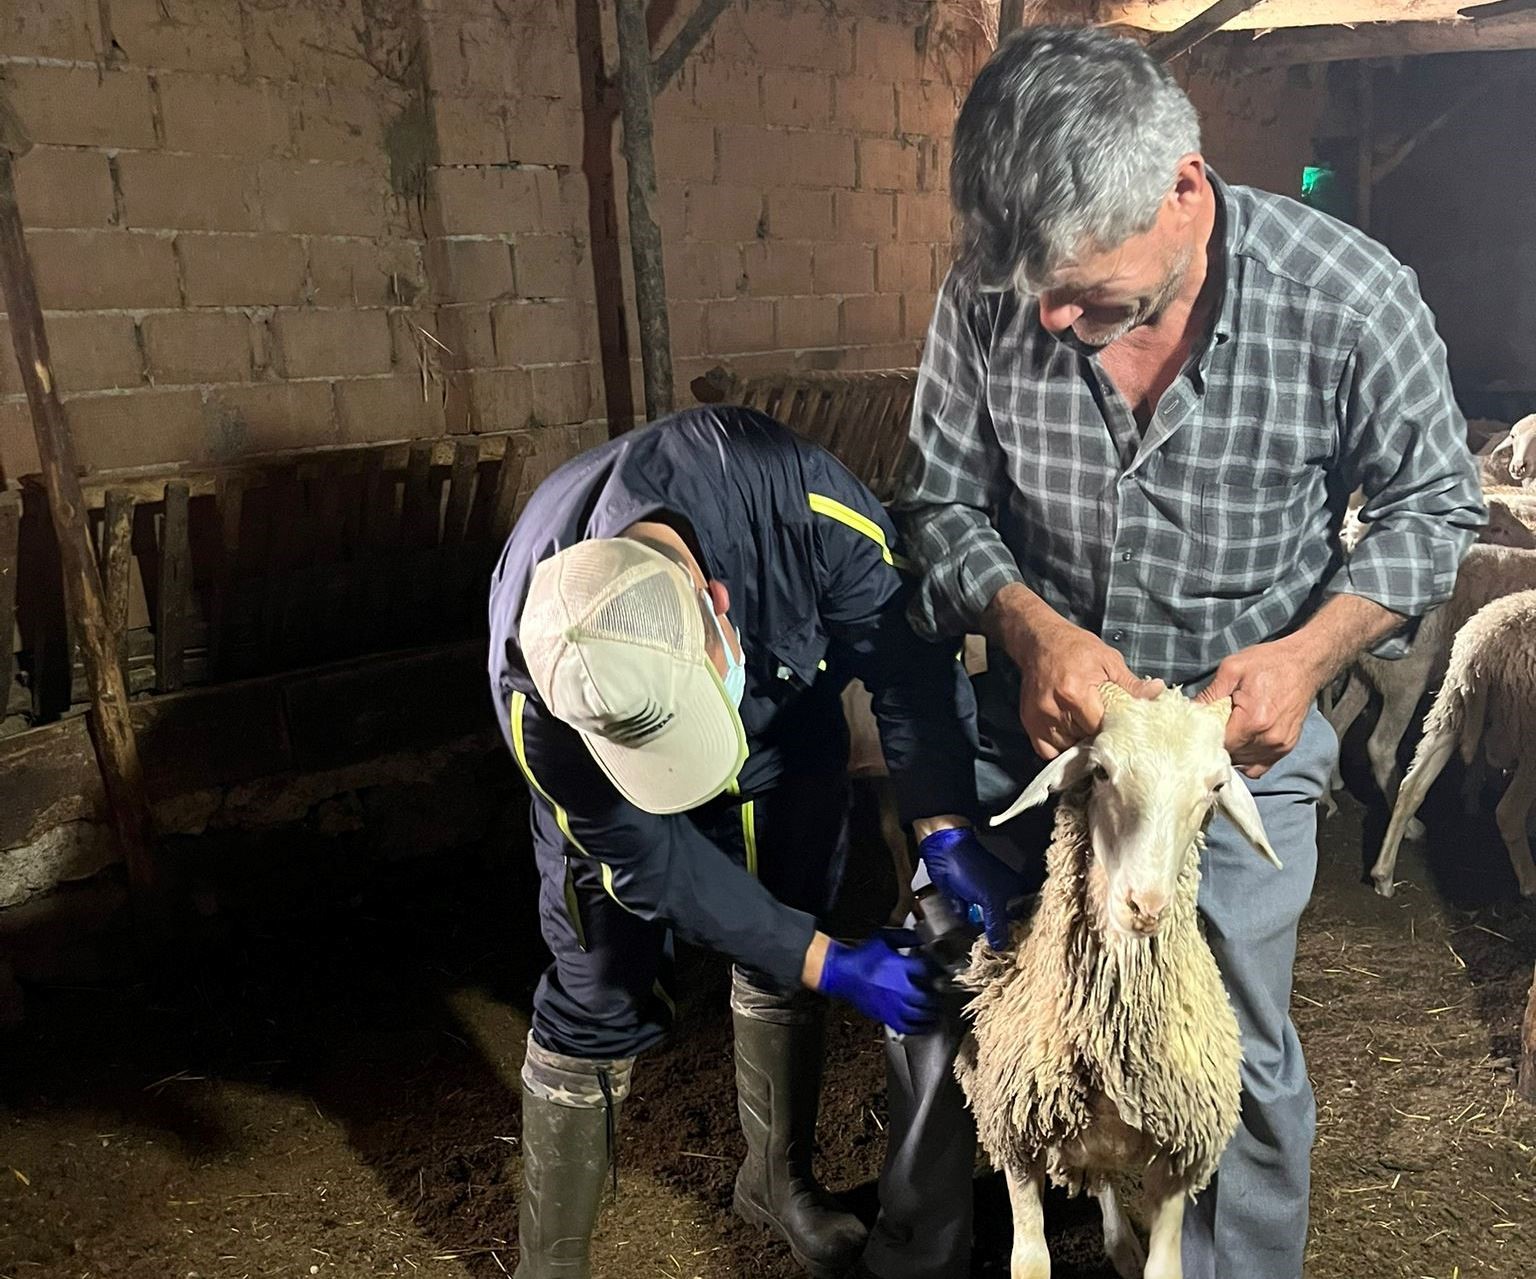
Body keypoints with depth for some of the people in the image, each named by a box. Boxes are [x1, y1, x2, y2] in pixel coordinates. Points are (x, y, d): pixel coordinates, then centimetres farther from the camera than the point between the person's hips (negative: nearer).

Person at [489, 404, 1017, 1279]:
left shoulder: (801, 501, -39)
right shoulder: (533, 690, -38)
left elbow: (908, 654, -25)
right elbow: (644, 857, -27)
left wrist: (947, 832, -35)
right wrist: (832, 965, -27)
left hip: (787, 713, 3)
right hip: (600, 762, -2)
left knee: (783, 969, 12)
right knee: (602, 1000, -2)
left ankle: (782, 1180, 39)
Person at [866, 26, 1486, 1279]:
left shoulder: (1352, 301, -21)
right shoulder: (990, 297, -17)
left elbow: (1431, 504, -5)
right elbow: (944, 500, -5)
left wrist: (1314, 649, -22)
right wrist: (1031, 627, -23)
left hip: (1238, 722, -1)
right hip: (1039, 702, 2)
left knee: (1240, 1057, 10)